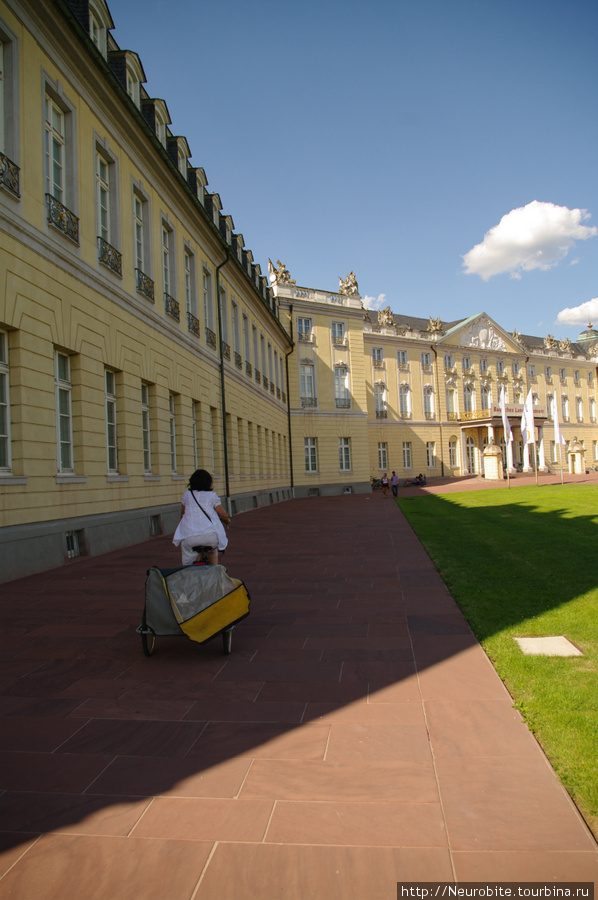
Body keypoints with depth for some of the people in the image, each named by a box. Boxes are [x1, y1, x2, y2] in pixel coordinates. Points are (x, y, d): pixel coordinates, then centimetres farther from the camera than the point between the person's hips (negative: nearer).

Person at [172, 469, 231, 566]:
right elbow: (223, 515, 8)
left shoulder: (187, 494, 17)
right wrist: (227, 521, 31)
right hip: (211, 536, 0)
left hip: (189, 537, 0)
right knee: (213, 550, 32)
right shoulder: (212, 496, 11)